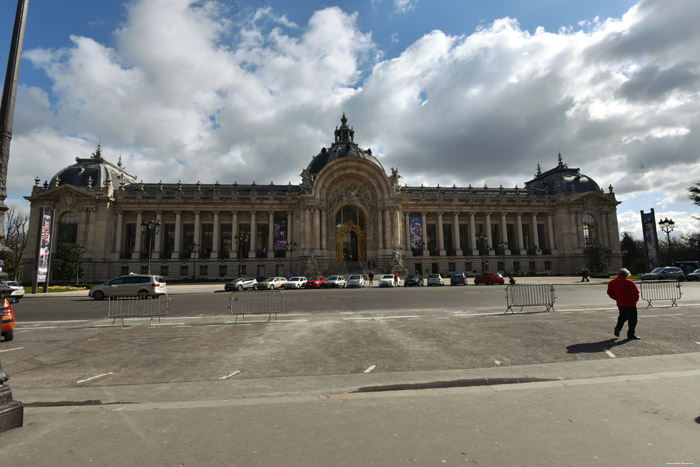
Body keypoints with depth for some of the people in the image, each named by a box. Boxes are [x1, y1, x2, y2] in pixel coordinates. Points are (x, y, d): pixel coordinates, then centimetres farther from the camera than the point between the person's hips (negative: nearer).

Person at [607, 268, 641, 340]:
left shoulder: (612, 282, 1)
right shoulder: (629, 282, -15)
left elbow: (610, 293, 6)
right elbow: (636, 293, -14)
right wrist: (635, 299, 4)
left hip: (620, 304, 5)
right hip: (630, 304, -5)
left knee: (622, 316, 23)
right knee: (632, 319, 6)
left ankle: (617, 329, 9)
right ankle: (631, 335, 10)